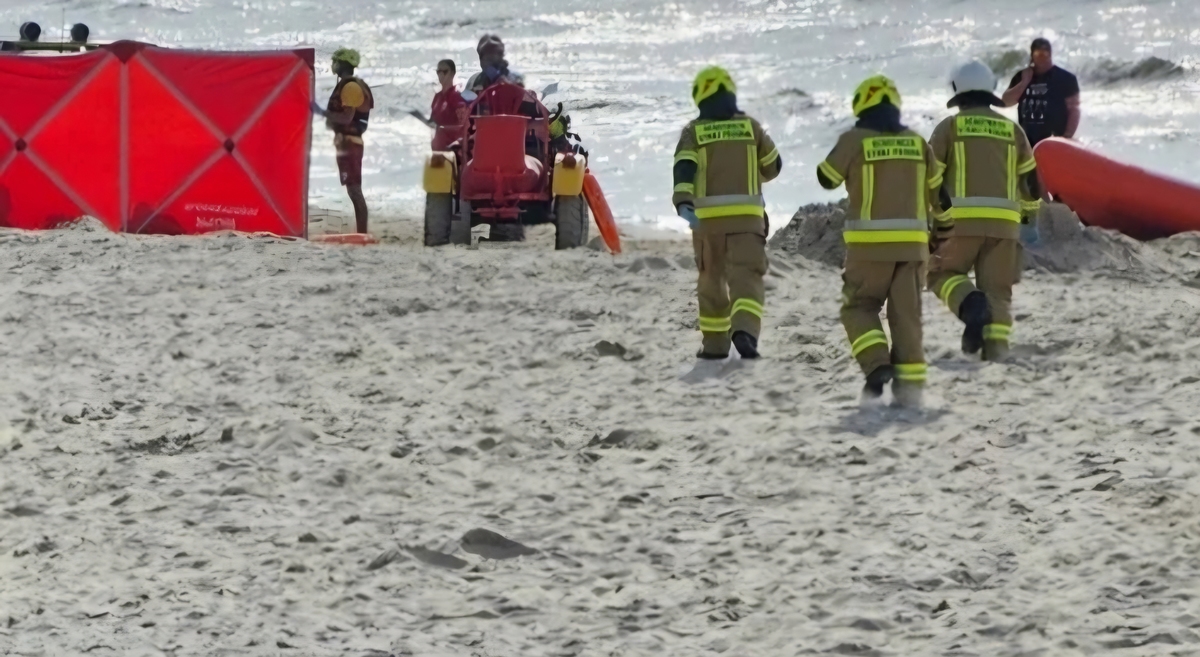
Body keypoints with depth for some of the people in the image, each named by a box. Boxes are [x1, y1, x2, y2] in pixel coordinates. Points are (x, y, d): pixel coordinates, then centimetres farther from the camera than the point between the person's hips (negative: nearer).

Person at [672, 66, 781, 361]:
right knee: (746, 275, -8)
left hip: (707, 216, 0)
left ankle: (714, 343, 21)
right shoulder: (750, 126, 7)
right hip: (747, 215, 0)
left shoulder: (694, 132, 3)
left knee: (712, 279, 15)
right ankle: (744, 328, -33)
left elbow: (684, 169, -13)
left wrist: (683, 202, -24)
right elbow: (773, 166, 18)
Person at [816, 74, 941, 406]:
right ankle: (910, 381, 2)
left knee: (858, 306, 8)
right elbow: (935, 188, 15)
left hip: (870, 242, -3)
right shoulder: (916, 142, 7)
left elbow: (827, 178, 5)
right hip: (912, 241, 3)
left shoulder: (855, 140, -5)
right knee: (906, 313, 7)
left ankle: (876, 364, -12)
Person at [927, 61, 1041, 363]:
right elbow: (1030, 179, 23)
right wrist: (1030, 218, 36)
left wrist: (933, 222, 6)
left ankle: (971, 306, -19)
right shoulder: (1012, 130, 17)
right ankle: (996, 344, -7)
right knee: (997, 289, 9)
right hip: (1004, 222, 3)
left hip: (962, 219, -3)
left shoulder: (950, 127, 7)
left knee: (943, 275, 10)